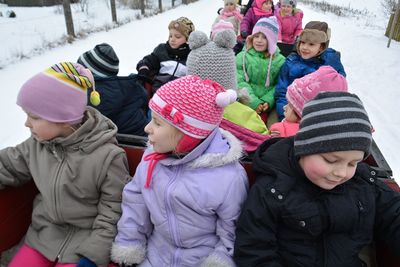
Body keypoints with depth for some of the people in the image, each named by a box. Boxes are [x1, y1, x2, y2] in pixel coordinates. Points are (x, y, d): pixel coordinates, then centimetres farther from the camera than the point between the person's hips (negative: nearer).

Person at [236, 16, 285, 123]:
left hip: (265, 107, 1)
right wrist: (253, 102, -14)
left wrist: (267, 101, -14)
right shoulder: (242, 57, 7)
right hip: (245, 104, 0)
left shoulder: (280, 60, 8)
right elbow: (240, 82, -2)